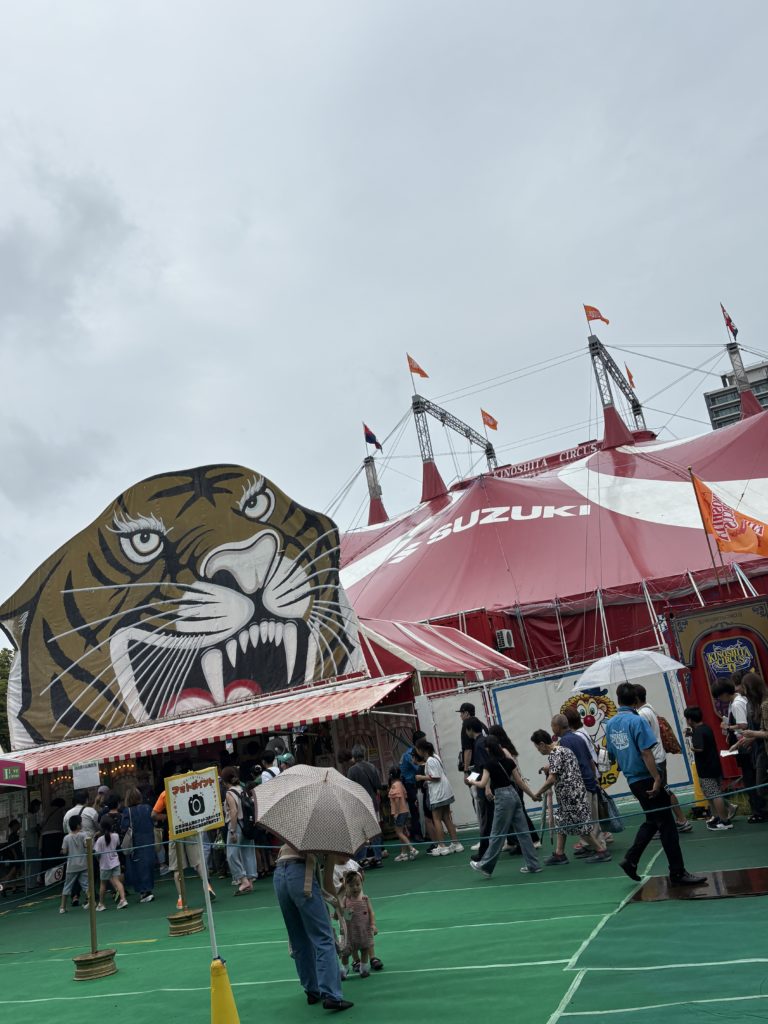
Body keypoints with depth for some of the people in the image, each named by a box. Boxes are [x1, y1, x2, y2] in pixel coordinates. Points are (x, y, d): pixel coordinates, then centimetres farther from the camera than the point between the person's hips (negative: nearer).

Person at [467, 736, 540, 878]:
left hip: (503, 798, -6)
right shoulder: (509, 761, 8)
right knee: (522, 831, 9)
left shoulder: (490, 764, -9)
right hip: (514, 795, 6)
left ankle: (486, 866, 11)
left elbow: (482, 784, -13)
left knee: (497, 834, 1)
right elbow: (520, 782, 9)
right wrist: (533, 796, 16)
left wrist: (473, 782, 7)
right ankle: (533, 865, 12)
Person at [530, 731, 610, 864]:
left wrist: (538, 793, -10)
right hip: (569, 795, 10)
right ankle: (559, 854, 17)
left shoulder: (554, 754, -16)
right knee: (561, 822, 14)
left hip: (571, 795, -10)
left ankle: (602, 851, 7)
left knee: (580, 825, -2)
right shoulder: (563, 749, 14)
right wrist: (549, 767, 25)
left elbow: (552, 779, -19)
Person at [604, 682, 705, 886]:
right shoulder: (637, 721, -16)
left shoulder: (610, 724, 7)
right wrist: (657, 779, -17)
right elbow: (646, 753, -20)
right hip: (646, 779, -8)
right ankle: (677, 873, 6)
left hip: (632, 781, 8)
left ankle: (630, 860, 18)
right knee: (666, 824, 1)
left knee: (652, 821, 21)